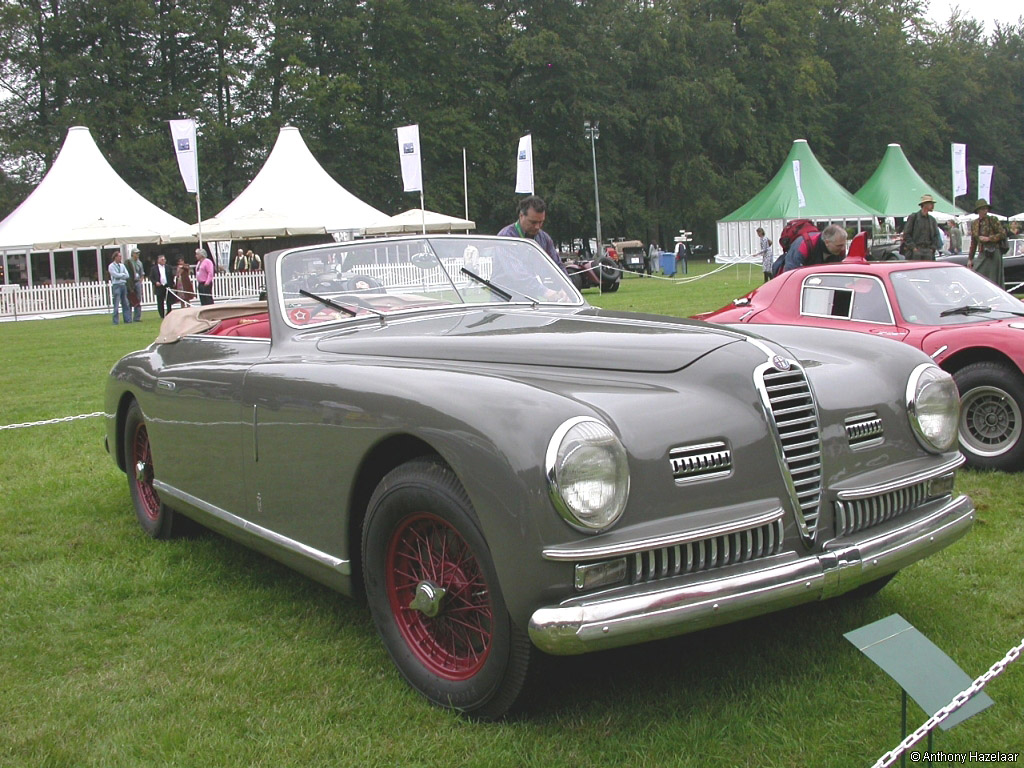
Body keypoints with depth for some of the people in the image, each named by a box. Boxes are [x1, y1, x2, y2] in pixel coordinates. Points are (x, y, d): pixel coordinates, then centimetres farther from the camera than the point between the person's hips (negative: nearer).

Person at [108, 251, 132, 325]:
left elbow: (127, 276, 6)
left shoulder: (122, 265, 15)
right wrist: (123, 274, 0)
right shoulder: (111, 266, -2)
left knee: (126, 304, 6)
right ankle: (115, 322, -5)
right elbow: (116, 275, -14)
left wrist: (120, 276, -6)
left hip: (123, 285, 6)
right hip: (116, 285, -6)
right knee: (116, 305, -7)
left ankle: (128, 320, 9)